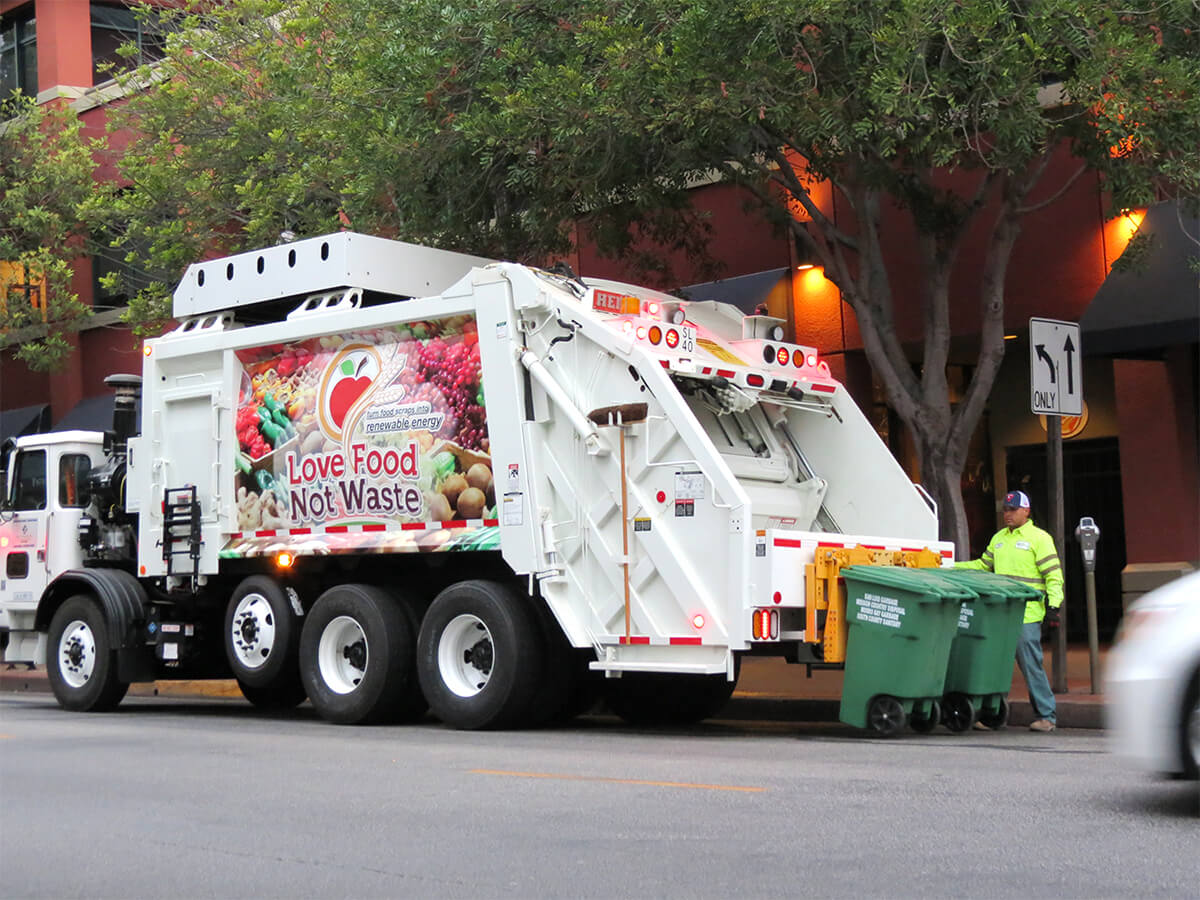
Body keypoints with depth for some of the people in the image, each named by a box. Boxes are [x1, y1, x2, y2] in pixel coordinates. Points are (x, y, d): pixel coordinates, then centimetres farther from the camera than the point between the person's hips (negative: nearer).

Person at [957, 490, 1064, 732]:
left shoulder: (1039, 538, -1)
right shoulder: (999, 538, 18)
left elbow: (1054, 575, -4)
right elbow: (982, 565, 28)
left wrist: (1053, 606, -14)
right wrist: (950, 567, 20)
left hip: (1027, 615, -6)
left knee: (1031, 664, -7)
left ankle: (1046, 716, 3)